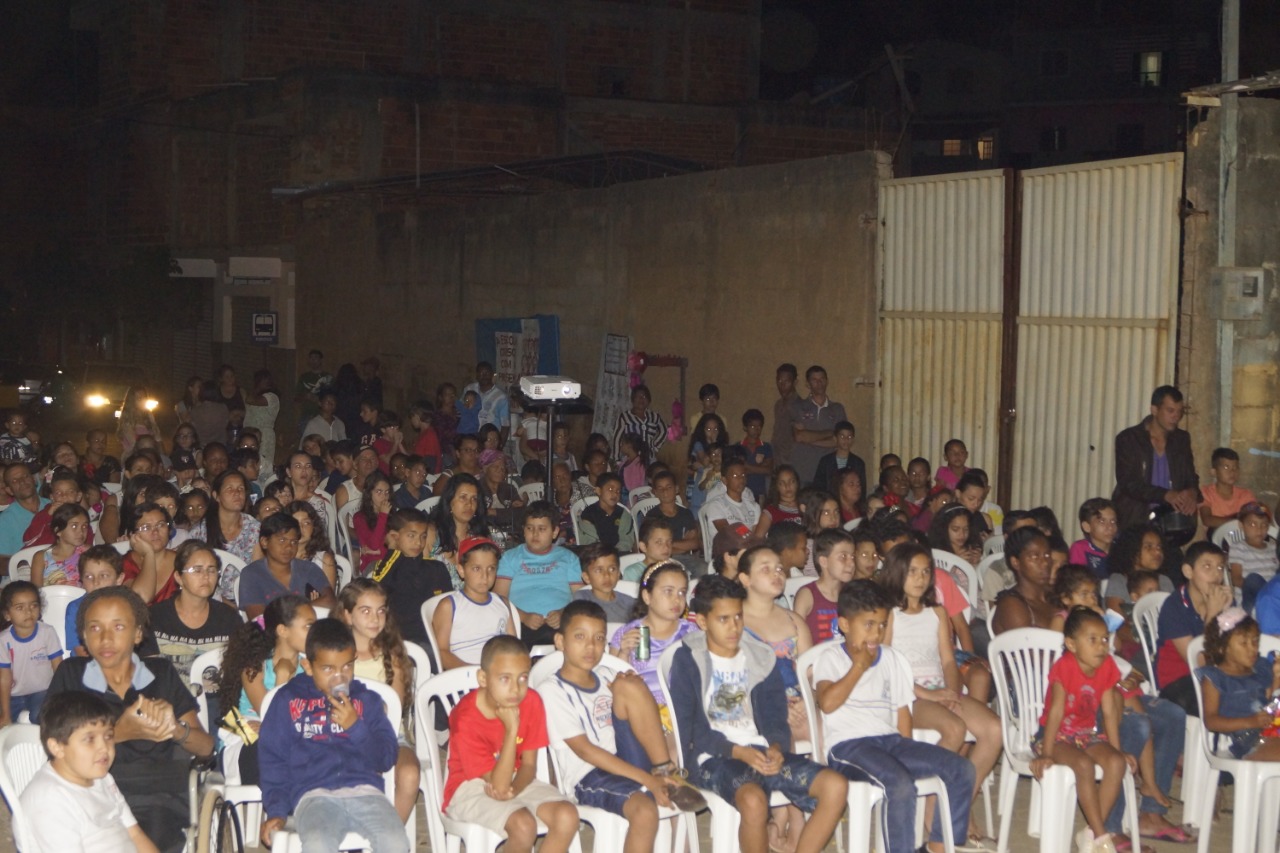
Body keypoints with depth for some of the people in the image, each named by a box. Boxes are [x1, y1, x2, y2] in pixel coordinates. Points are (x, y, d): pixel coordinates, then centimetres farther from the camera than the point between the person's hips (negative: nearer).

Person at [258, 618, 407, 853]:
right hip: (314, 795, -2)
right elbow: (272, 760, 11)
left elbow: (387, 759, 13)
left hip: (364, 791, 2)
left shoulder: (366, 699, 19)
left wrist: (356, 727, -3)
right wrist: (276, 811, -2)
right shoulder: (289, 700, 15)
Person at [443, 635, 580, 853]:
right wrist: (511, 730, -34)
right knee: (523, 825, -32)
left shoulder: (531, 701, -12)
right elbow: (498, 784, -27)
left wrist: (513, 789, -26)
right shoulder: (466, 718, -26)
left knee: (568, 816, -21)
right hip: (470, 788, -5)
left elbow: (529, 764, -4)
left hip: (513, 781, 5)